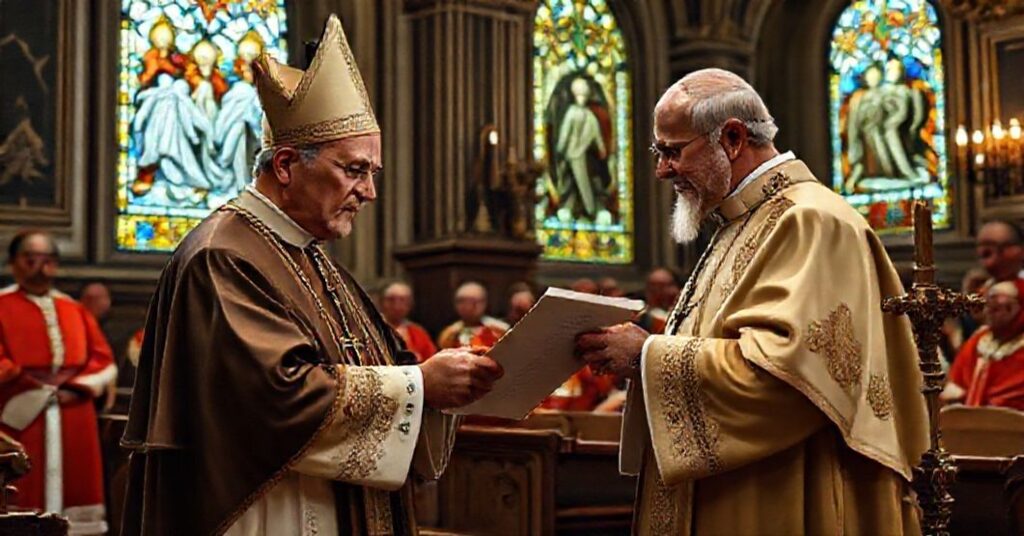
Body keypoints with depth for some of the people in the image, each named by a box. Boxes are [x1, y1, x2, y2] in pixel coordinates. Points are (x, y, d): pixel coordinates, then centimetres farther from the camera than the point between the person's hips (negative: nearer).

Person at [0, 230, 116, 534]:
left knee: (72, 491, 3)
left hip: (74, 422, 4)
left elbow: (104, 361, 9)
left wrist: (76, 387, -6)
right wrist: (27, 381, -14)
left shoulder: (75, 311, 17)